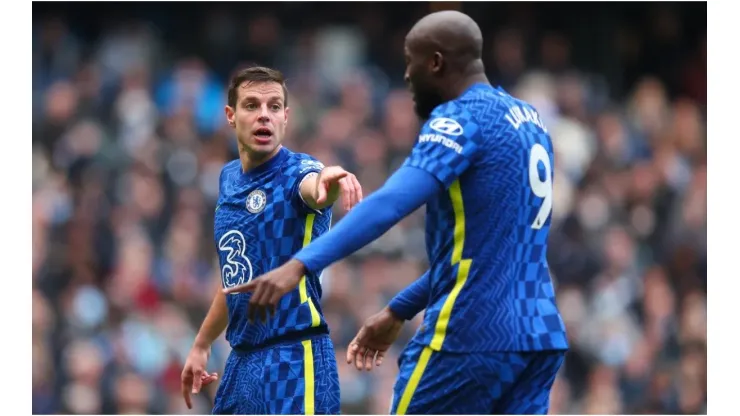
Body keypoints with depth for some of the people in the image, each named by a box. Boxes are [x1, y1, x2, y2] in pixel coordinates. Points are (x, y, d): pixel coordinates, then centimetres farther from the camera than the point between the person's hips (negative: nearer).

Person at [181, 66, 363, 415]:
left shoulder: (296, 172, -10)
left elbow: (314, 187, -37)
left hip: (294, 359, -8)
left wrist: (330, 181, -61)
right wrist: (201, 345, 30)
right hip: (241, 359, 8)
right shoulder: (229, 178, 12)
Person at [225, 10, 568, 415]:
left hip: (471, 336, -8)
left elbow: (392, 203, -26)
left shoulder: (461, 118, -10)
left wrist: (300, 264, -35)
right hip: (540, 337, 8)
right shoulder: (529, 120, 17)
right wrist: (398, 311, 28)